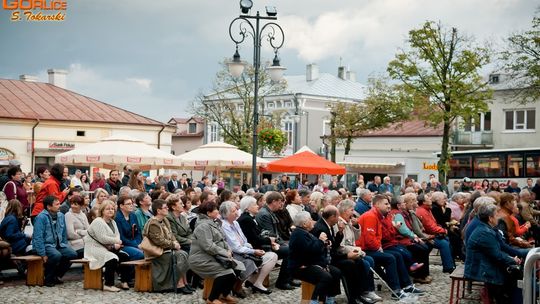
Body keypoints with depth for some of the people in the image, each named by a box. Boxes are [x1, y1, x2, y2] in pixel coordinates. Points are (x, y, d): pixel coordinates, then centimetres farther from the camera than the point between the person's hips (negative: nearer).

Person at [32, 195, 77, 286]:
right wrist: (42, 254, -20)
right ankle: (48, 278, -10)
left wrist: (65, 247, 11)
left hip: (58, 244, 7)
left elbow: (64, 234, 18)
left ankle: (57, 275, 5)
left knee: (72, 254, -15)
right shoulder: (41, 217, -14)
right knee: (56, 255, -34)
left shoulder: (61, 215, 7)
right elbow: (38, 237, -17)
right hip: (45, 244, -7)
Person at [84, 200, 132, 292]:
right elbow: (102, 238, -23)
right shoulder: (98, 222, -12)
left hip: (108, 249, 9)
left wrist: (116, 245, -13)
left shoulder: (112, 222, 17)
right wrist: (116, 241, -13)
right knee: (112, 258, -31)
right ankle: (108, 285, -21)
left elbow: (117, 235, 10)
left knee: (125, 256, -9)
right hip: (95, 249, -9)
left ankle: (124, 281, -2)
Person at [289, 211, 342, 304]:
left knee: (336, 273, 2)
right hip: (302, 267, -11)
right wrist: (321, 240, -12)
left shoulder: (305, 232, 18)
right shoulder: (299, 234, -17)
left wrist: (323, 243, -2)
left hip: (312, 264, 11)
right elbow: (311, 250, -27)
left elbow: (317, 248, 19)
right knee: (326, 277, -30)